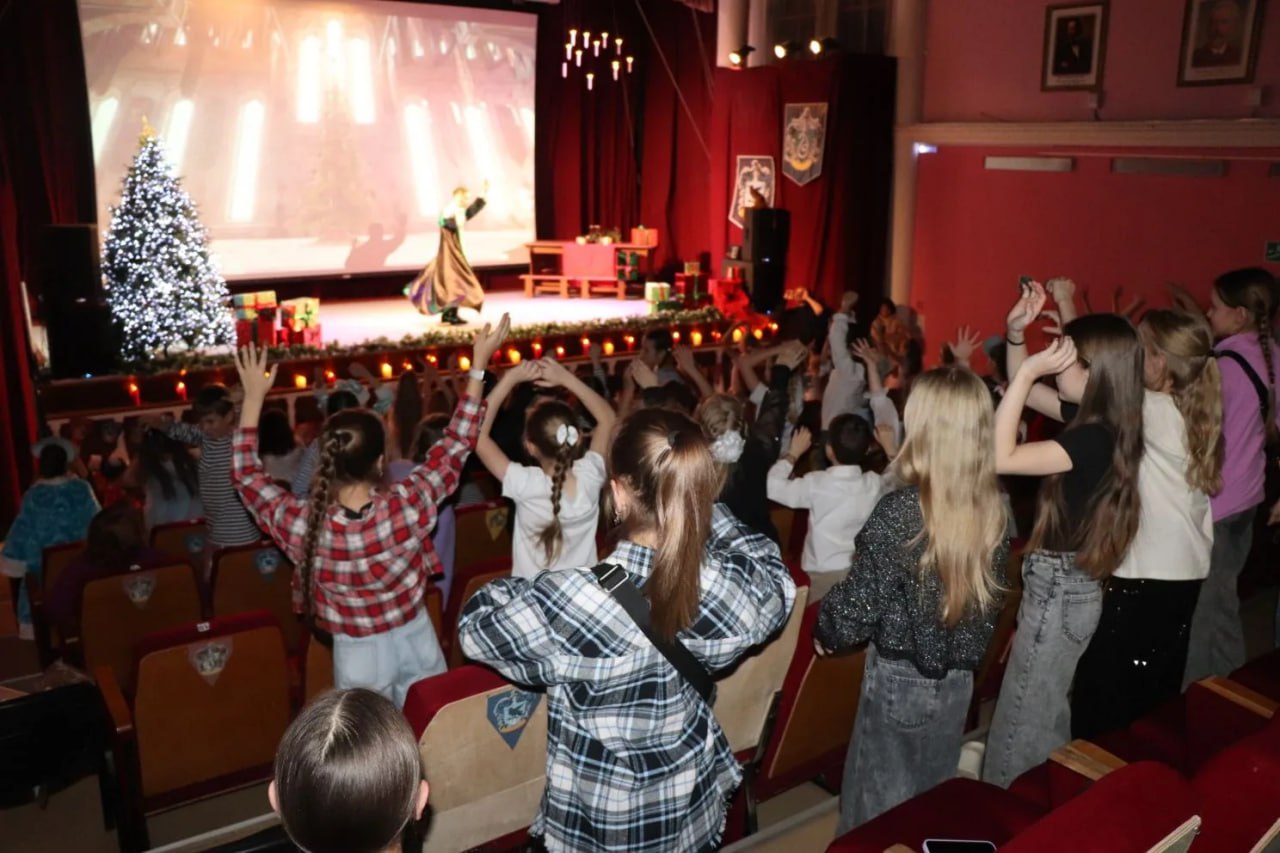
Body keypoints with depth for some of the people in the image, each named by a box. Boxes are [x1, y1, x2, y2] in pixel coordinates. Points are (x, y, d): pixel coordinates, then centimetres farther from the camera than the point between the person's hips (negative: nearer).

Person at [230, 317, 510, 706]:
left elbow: (245, 475, -6)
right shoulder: (406, 506, -27)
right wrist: (479, 364, -8)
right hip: (415, 640, 0)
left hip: (358, 654, 0)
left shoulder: (304, 524, -25)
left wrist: (253, 397, -2)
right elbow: (456, 445, -13)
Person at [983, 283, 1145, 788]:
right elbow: (1025, 392, 13)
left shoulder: (1094, 439, -27)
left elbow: (999, 458, -34)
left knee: (1024, 720, 6)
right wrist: (1016, 333, -4)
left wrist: (1029, 370, -30)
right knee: (1045, 713, 25)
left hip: (1060, 590, -10)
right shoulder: (1094, 419, 1)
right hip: (1065, 584, 10)